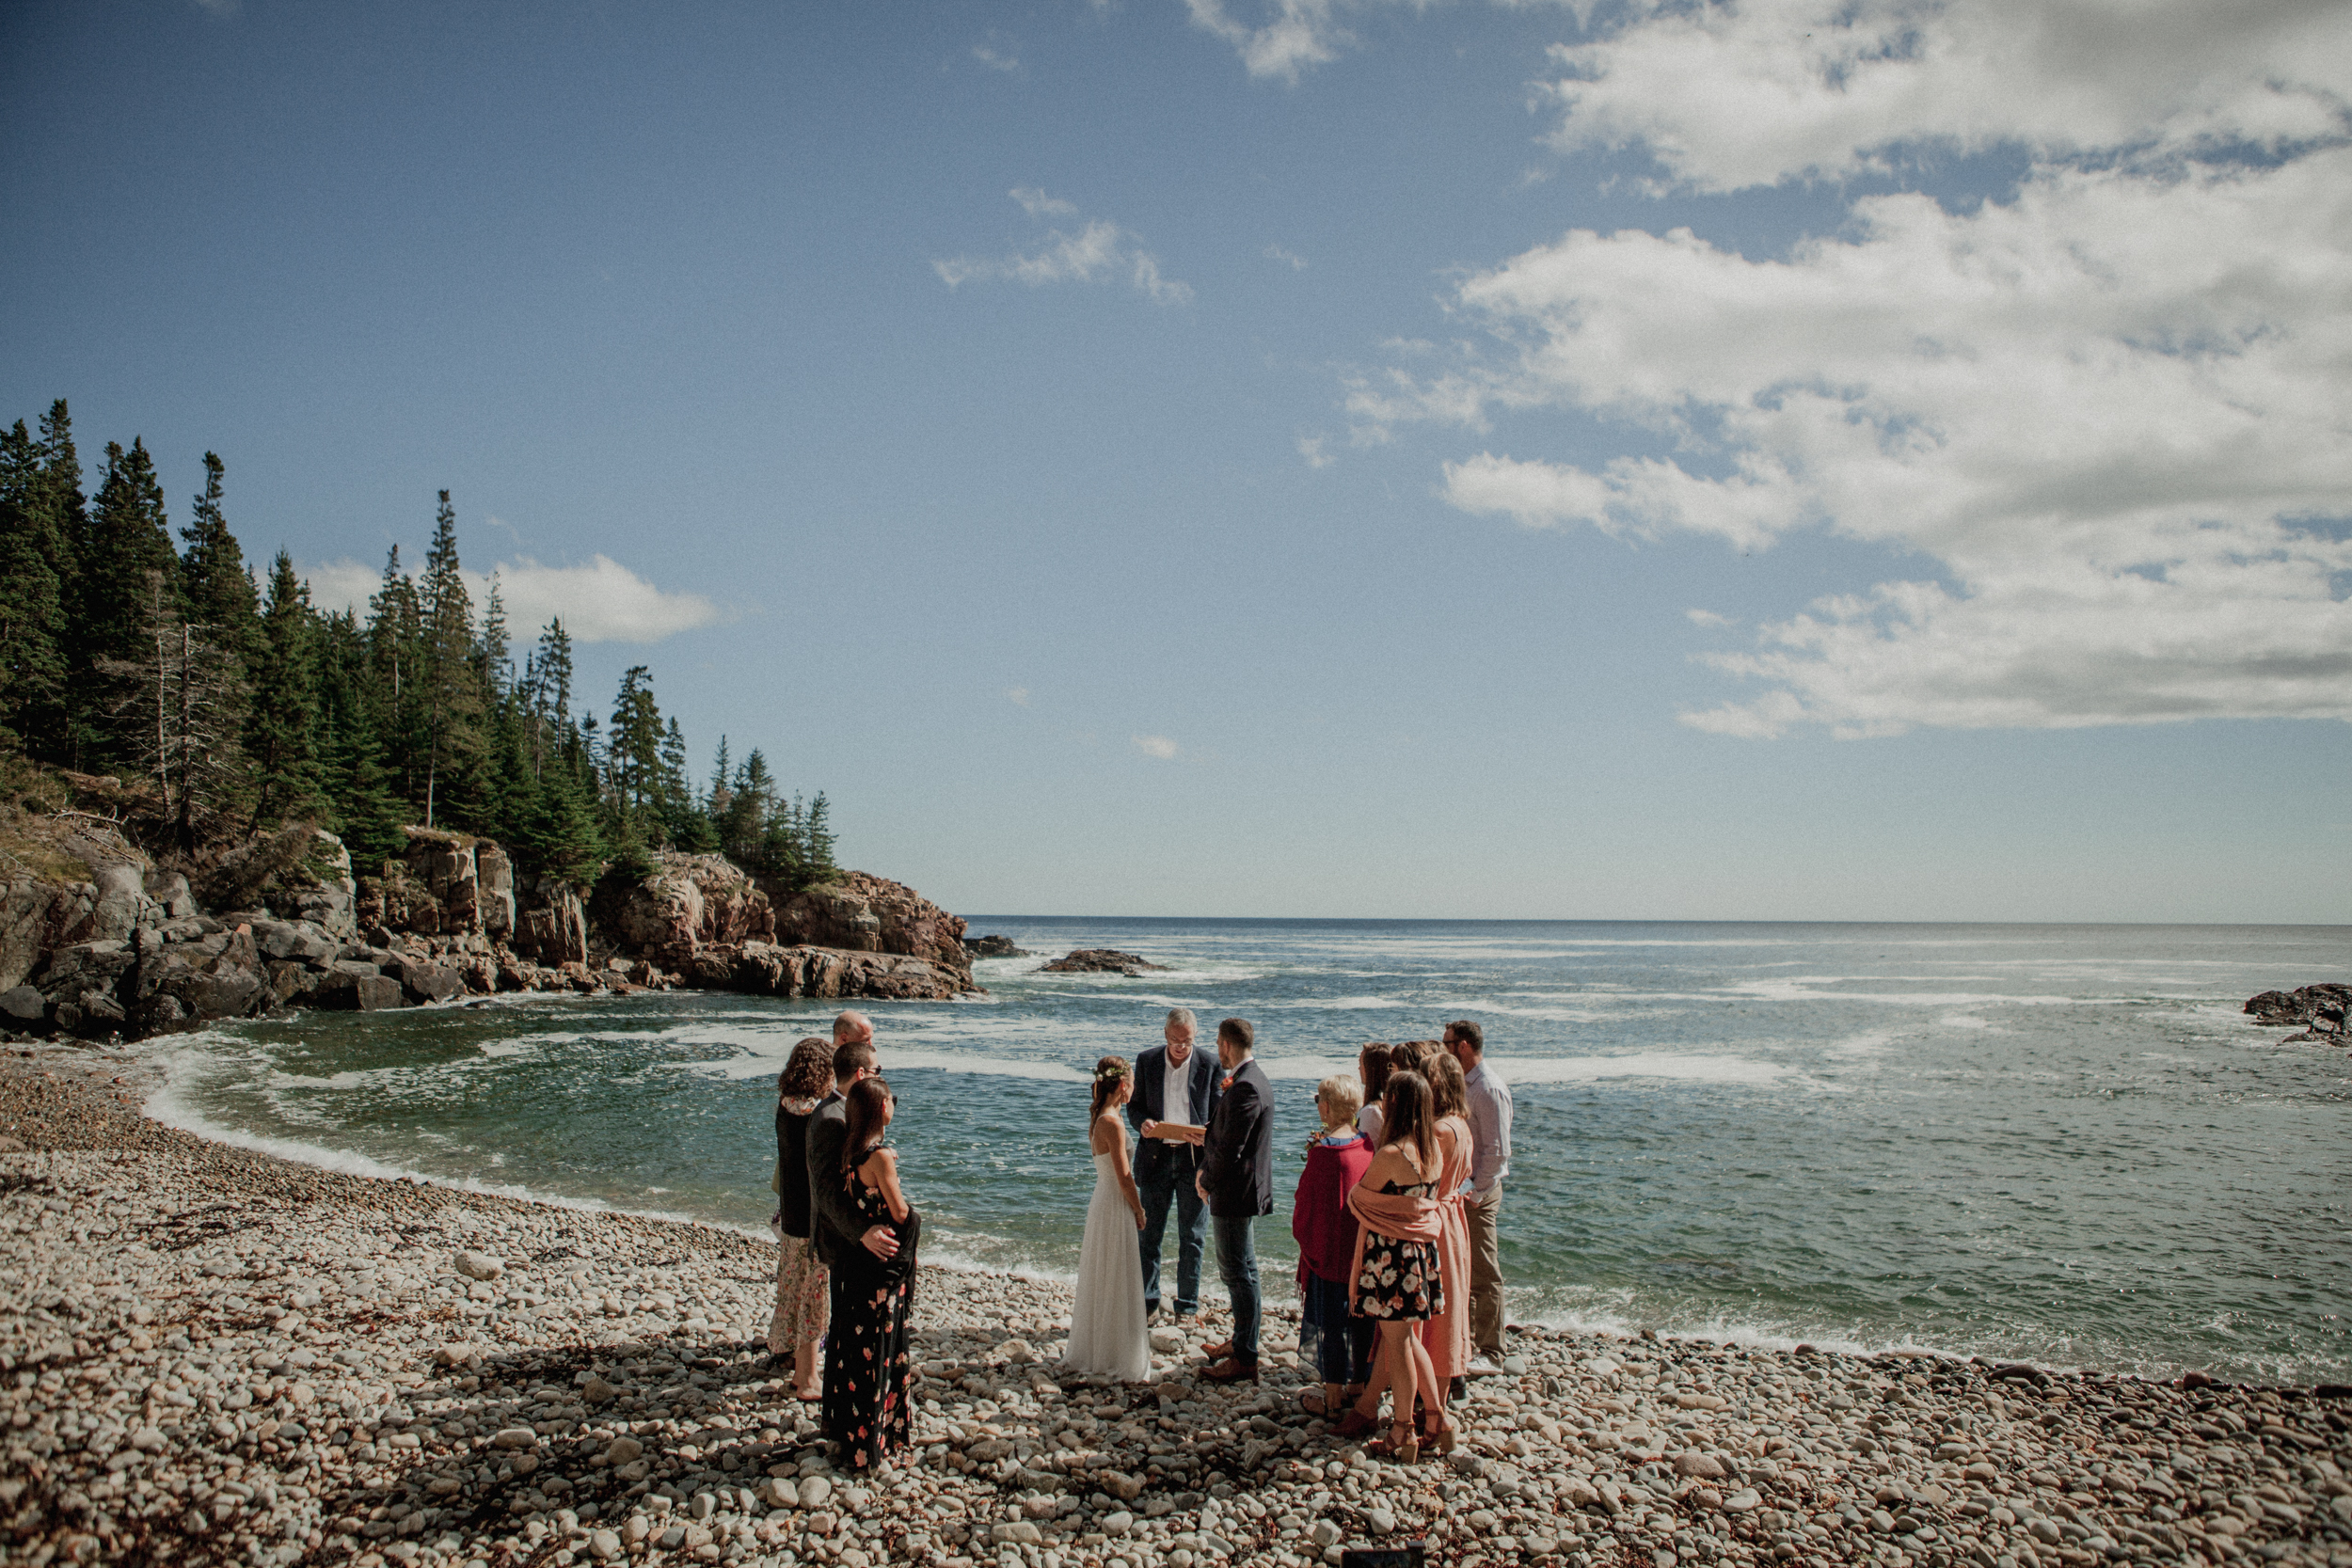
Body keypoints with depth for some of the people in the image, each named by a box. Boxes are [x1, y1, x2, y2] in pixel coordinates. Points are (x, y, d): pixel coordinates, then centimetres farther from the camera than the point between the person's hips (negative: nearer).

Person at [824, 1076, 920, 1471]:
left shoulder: (849, 1152, 0)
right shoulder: (880, 1156, -23)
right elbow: (900, 1213, -16)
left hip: (854, 1260, 8)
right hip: (882, 1265, -8)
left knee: (852, 1344, 19)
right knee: (877, 1351, 4)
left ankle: (846, 1425, 34)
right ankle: (869, 1444, 14)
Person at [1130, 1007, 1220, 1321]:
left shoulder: (1209, 1065, -4)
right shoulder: (1147, 1061, 1)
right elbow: (1134, 1105, 6)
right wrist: (1143, 1124, -16)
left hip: (1193, 1157, -1)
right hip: (1156, 1156, 1)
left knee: (1192, 1238, 7)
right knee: (1149, 1234, 7)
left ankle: (1187, 1305, 19)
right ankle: (1147, 1300, 22)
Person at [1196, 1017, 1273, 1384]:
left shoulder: (1244, 1088, -23)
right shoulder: (1251, 1079, 10)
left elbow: (1229, 1148, -24)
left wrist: (1206, 1182, -10)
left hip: (1235, 1192, -10)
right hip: (1243, 1192, 10)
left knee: (1238, 1273, -3)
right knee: (1242, 1269, 20)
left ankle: (1245, 1360, 4)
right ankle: (1242, 1340, 32)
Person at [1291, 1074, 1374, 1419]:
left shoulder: (1324, 1151, -20)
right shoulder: (1369, 1147, -3)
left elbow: (1307, 1204, -14)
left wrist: (1302, 1235, 4)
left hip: (1329, 1250, -6)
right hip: (1365, 1248, 6)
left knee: (1331, 1323, 5)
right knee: (1359, 1318, 16)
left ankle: (1331, 1400, 13)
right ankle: (1356, 1387, 28)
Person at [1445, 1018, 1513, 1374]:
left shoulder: (1489, 1089, -17)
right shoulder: (1462, 1084, 11)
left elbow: (1498, 1150, -19)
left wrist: (1477, 1193, -17)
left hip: (1479, 1192, -9)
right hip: (1458, 1188, 9)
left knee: (1484, 1274, 0)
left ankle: (1491, 1355, 9)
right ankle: (1464, 1341, 28)